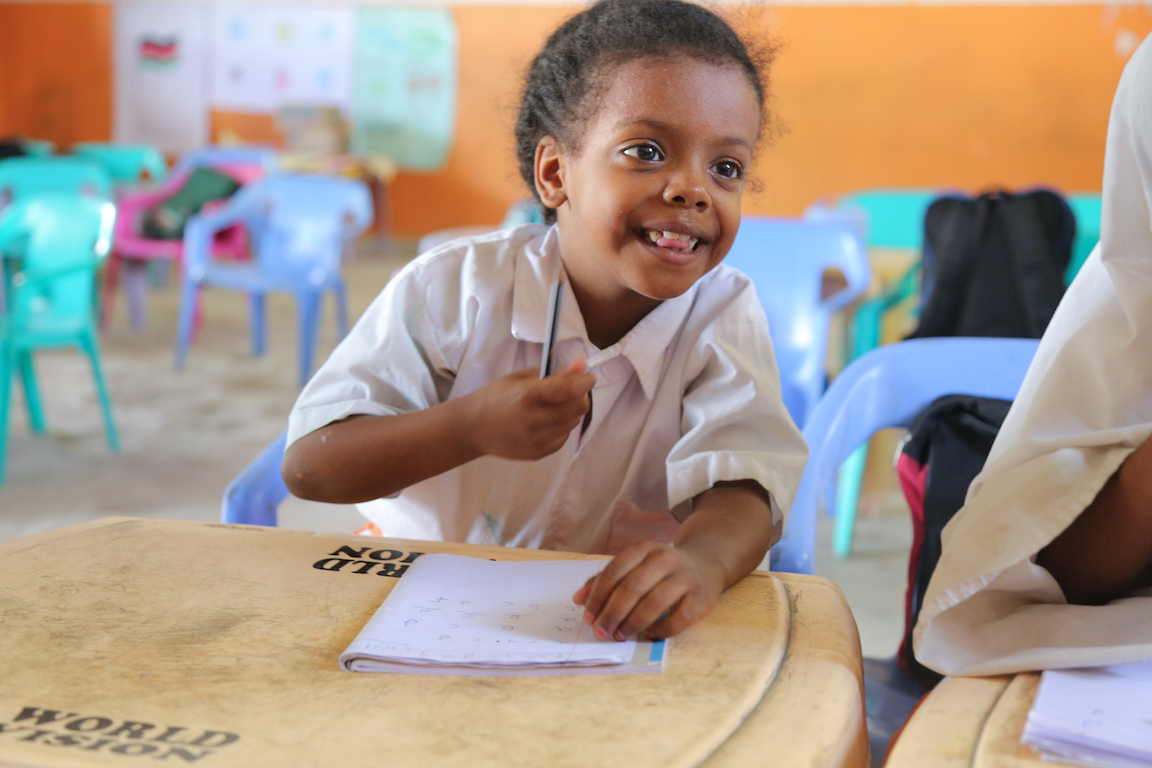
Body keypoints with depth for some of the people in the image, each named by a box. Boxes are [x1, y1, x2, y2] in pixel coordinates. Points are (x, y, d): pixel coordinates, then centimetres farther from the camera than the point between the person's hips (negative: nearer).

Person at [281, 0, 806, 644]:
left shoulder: (725, 316, -9)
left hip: (608, 627, 4)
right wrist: (471, 426, -30)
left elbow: (742, 485, -23)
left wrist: (702, 557, -48)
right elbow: (307, 466, -14)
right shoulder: (455, 290, -13)